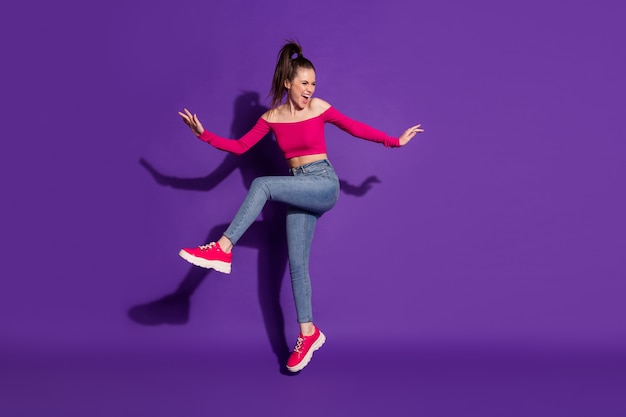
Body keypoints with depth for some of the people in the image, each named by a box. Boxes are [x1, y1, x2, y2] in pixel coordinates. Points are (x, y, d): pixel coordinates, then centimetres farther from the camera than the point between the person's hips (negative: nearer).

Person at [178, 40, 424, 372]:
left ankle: (223, 249, -28)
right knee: (296, 262, 1)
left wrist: (394, 141, 9)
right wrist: (204, 135, -5)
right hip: (299, 193, 4)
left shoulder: (320, 108, -2)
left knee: (262, 184, -28)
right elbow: (239, 147, 6)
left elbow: (356, 128, 8)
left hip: (324, 185, -4)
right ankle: (308, 333, 9)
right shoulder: (272, 117, 5)